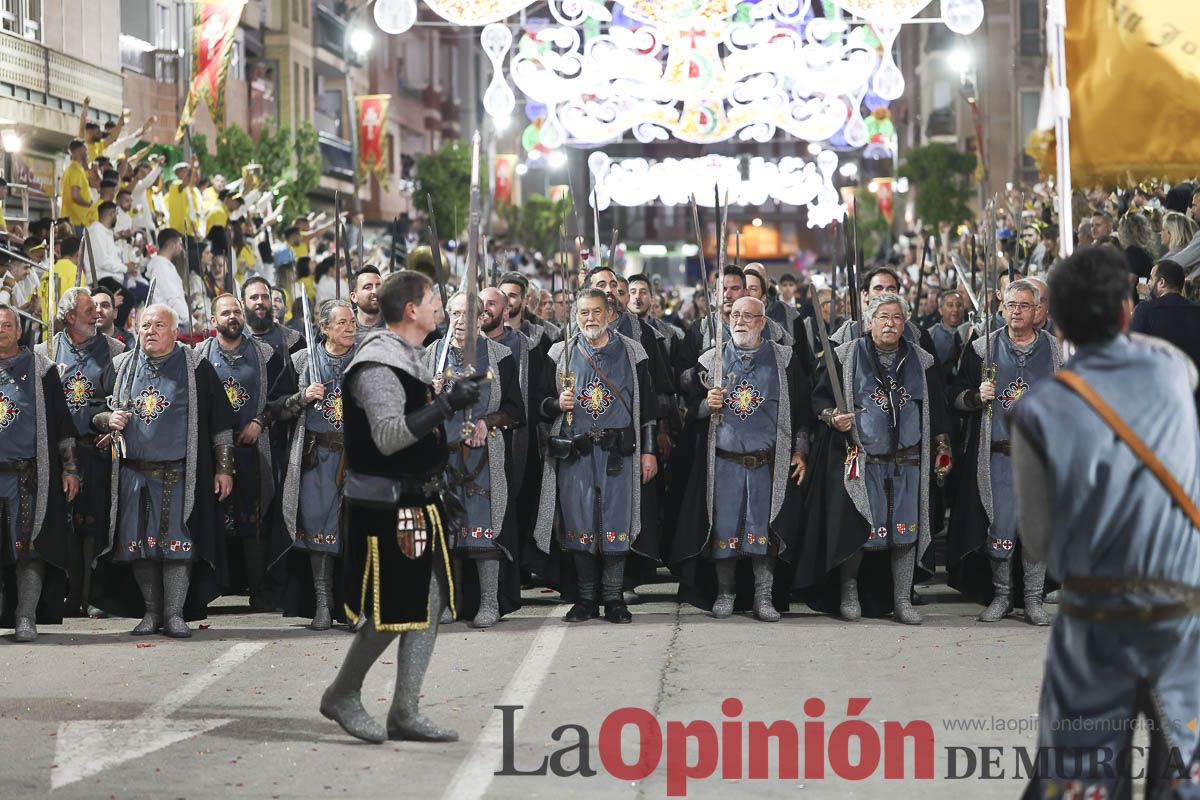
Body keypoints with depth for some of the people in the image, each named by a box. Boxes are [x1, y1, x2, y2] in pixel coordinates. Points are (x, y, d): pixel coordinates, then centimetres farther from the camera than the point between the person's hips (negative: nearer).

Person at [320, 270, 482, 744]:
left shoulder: (406, 358, 15)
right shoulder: (377, 366, -18)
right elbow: (387, 437, -27)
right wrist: (447, 405, -29)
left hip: (418, 503, 10)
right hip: (385, 507, -10)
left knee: (430, 604, 8)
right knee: (390, 612, -5)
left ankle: (405, 714, 13)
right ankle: (342, 696, 14)